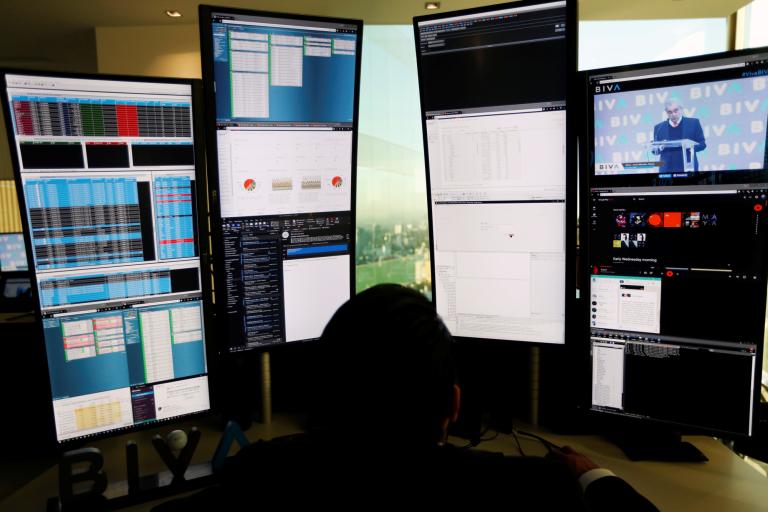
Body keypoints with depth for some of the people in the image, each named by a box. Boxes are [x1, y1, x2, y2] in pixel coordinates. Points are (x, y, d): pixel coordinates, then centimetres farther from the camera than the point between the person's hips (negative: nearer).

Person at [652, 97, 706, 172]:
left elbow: (702, 144, 6)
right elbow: (655, 150, 11)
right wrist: (660, 147, -12)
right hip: (667, 170, 1)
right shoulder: (659, 127, 10)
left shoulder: (693, 123, 7)